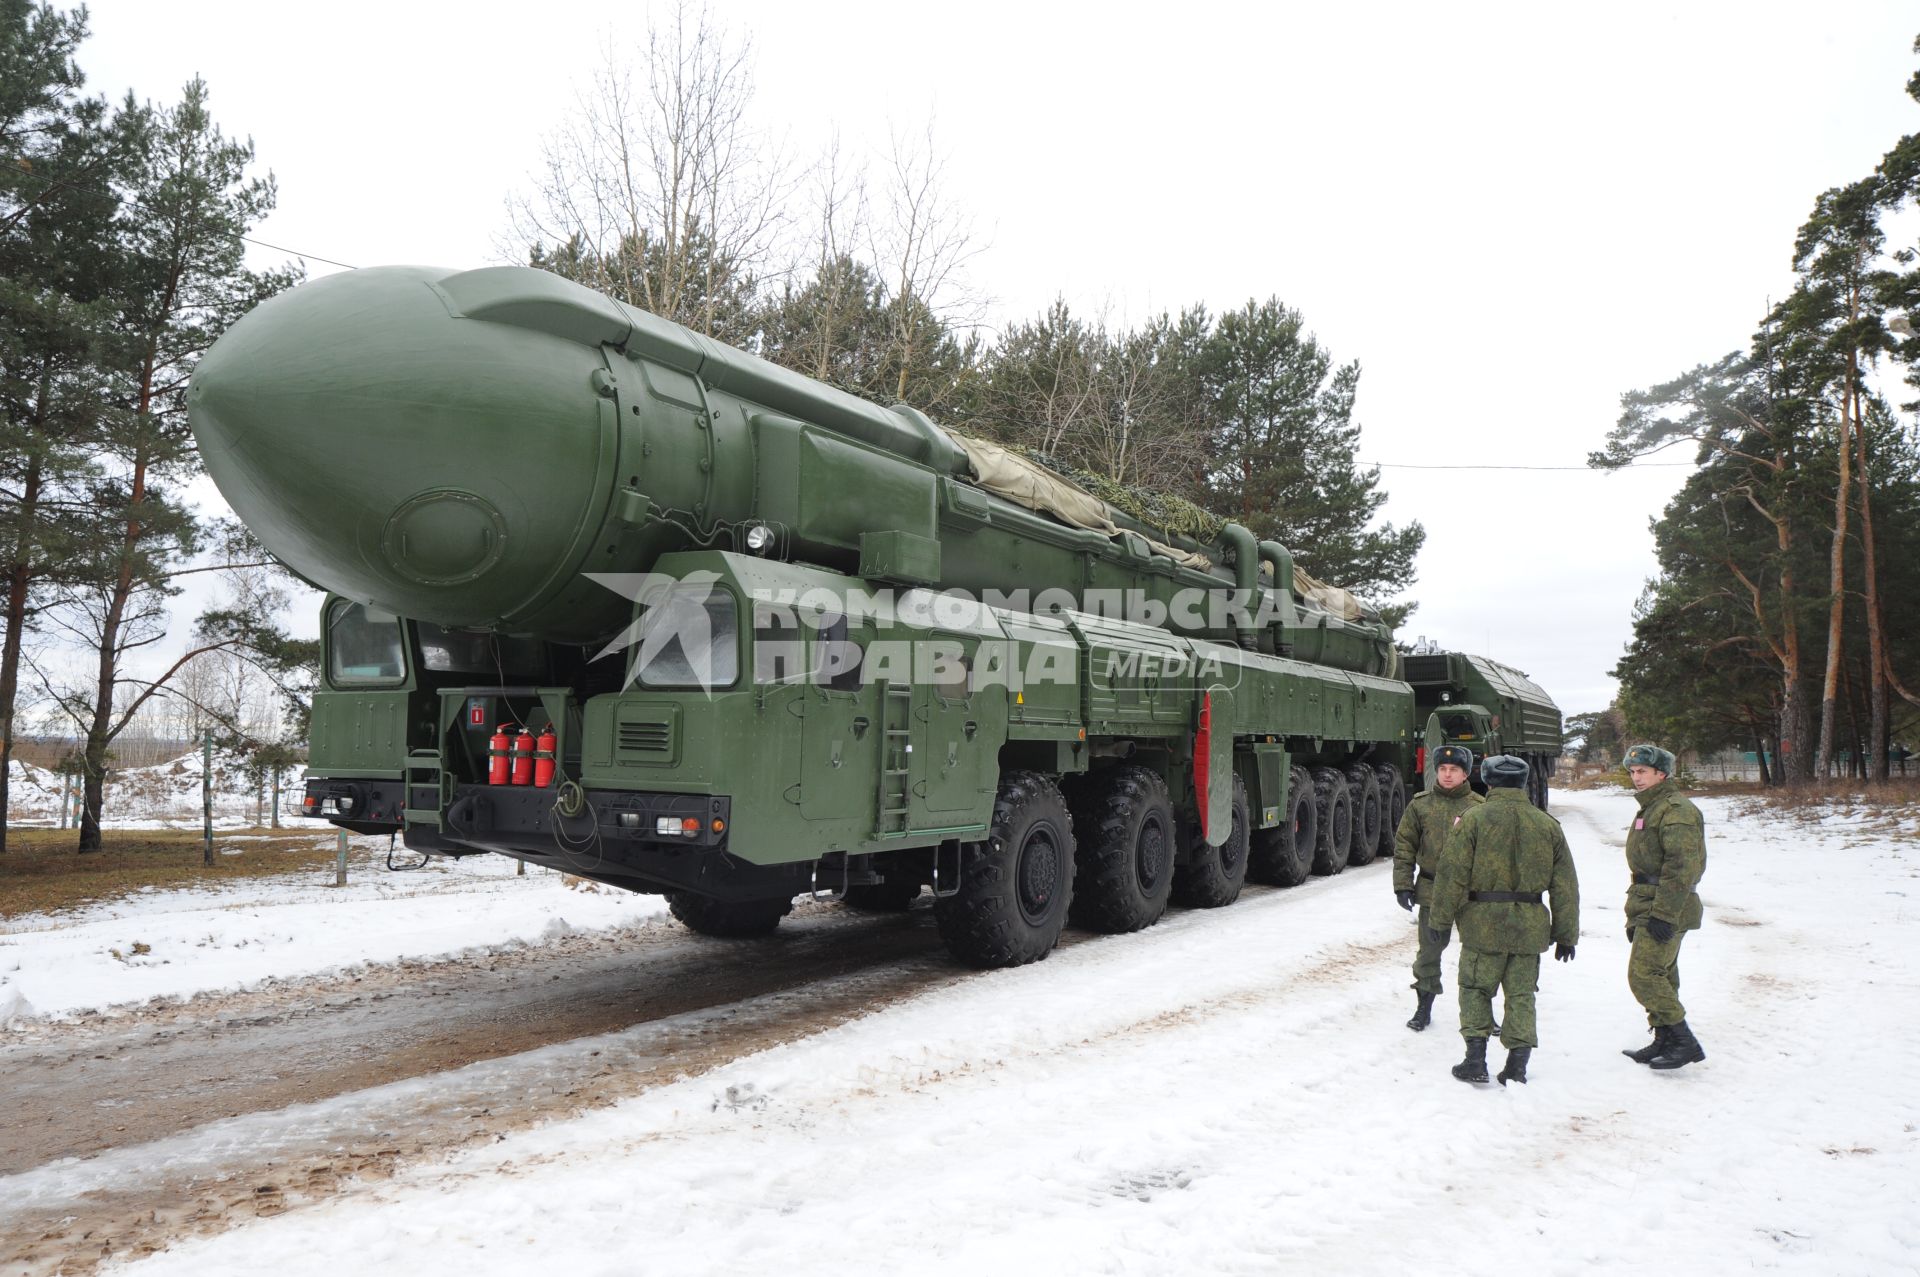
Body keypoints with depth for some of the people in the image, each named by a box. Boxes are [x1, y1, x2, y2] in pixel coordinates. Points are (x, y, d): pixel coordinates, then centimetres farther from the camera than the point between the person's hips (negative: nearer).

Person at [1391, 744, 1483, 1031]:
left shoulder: (1479, 808, -2)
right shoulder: (1420, 804, 2)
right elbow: (1404, 846, 6)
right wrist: (1403, 884, 0)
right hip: (1431, 892, 1)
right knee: (1428, 953, 7)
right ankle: (1423, 1009, 20)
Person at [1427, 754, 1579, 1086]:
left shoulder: (1474, 820, -7)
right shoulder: (1548, 825, 6)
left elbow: (1452, 876, -9)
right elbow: (1566, 887, 9)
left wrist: (1442, 919, 0)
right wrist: (1566, 934, 16)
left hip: (1483, 924, -3)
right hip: (1530, 928, 3)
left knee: (1475, 989, 10)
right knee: (1521, 994, 12)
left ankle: (1475, 1059, 6)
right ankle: (1517, 1066, 12)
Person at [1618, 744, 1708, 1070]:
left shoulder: (1676, 810, -15)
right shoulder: (1650, 808, 18)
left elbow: (1681, 867, -22)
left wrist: (1663, 914, -25)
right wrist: (1635, 916, 23)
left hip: (1665, 911, -10)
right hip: (1648, 908, 10)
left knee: (1644, 974, -12)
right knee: (1660, 976, 13)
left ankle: (1684, 1042, -7)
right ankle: (1664, 1042, 20)